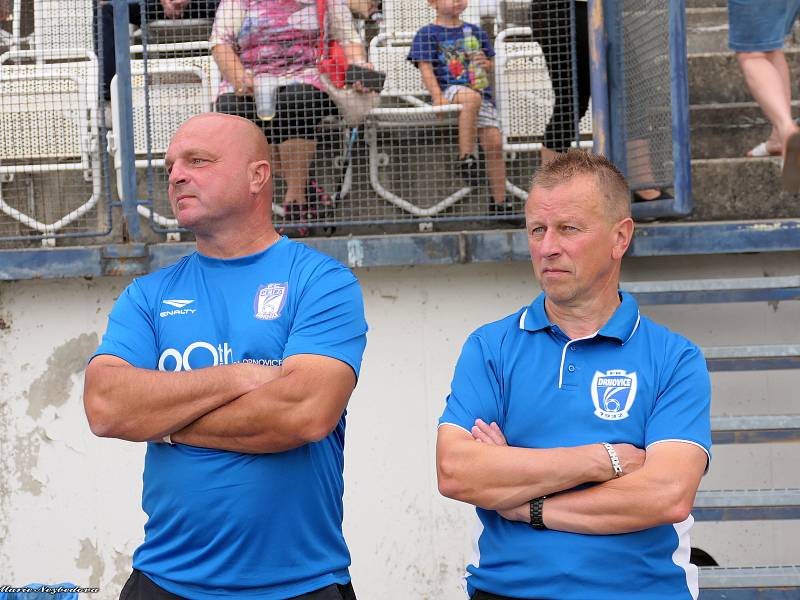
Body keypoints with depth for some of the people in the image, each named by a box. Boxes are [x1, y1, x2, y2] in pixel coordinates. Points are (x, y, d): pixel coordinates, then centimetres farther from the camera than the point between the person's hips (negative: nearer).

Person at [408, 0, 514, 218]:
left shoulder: (476, 32, 19)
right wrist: (437, 97, -19)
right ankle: (466, 159, -34)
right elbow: (426, 68, -5)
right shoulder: (427, 34, 5)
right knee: (472, 98, -39)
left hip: (483, 94, 5)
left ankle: (499, 202, 0)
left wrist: (485, 63, 2)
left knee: (494, 143, -8)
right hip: (450, 90, -5)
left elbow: (489, 66, 27)